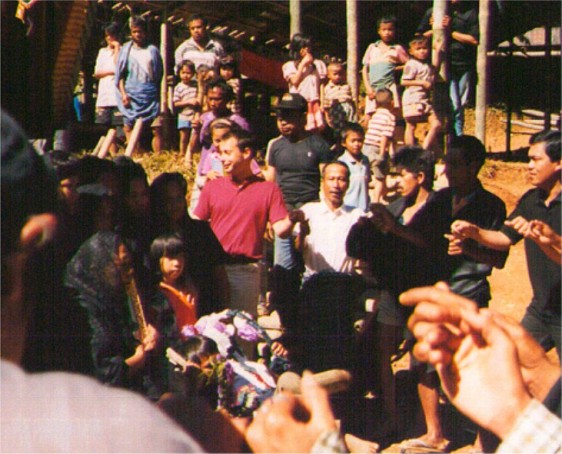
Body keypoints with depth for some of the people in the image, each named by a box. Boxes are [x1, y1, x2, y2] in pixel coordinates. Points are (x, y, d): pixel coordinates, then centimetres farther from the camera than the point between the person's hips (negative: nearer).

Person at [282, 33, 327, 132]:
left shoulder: (318, 64, 15)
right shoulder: (289, 66, 12)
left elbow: (322, 85, 11)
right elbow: (295, 81, -3)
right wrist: (303, 64, -1)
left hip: (314, 103, 1)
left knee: (316, 129, -8)